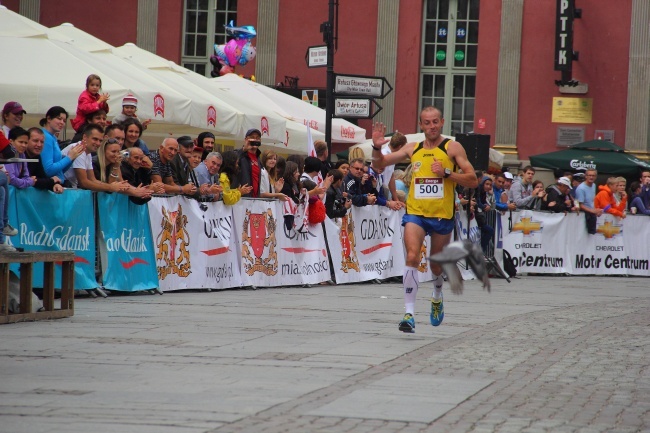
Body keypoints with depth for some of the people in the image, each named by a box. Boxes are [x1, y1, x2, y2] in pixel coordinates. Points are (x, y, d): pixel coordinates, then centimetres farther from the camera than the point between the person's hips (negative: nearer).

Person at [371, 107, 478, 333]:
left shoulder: (453, 148, 0)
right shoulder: (413, 149, 9)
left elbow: (472, 180, -5)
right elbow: (381, 163, 14)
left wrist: (447, 173, -17)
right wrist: (377, 147, -6)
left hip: (442, 216, -1)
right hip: (415, 213, 1)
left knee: (436, 265, 14)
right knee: (412, 257, -21)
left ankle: (437, 297, 48)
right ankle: (409, 313, -23)